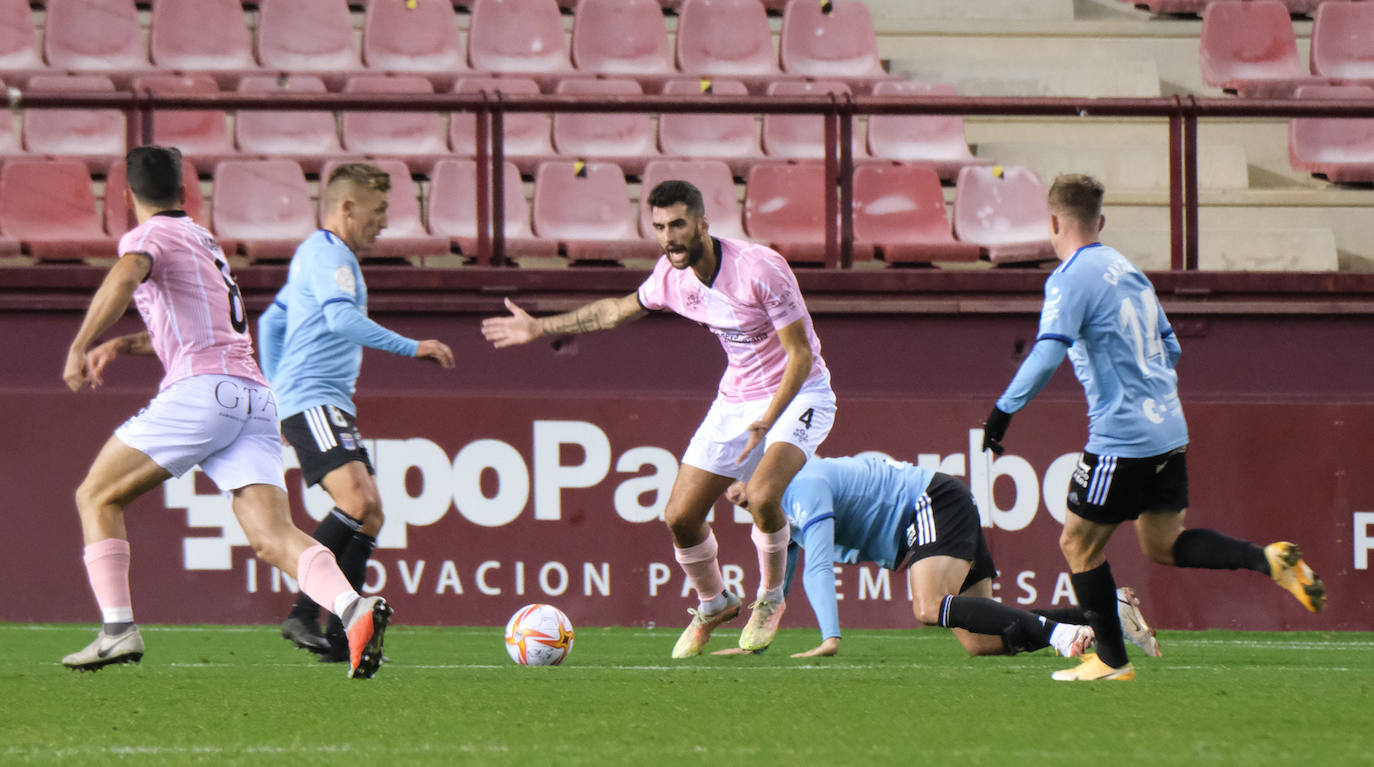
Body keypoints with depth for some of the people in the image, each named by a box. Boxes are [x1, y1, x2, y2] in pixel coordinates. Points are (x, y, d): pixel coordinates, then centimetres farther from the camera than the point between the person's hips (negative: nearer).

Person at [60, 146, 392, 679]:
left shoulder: (148, 236, 7)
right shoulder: (202, 240, 32)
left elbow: (124, 278, -19)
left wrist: (79, 349, -20)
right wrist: (122, 346, 46)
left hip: (199, 390, -7)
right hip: (256, 398, 7)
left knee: (97, 497, 10)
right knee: (272, 536, -10)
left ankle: (118, 630, -3)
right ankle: (354, 609, -36)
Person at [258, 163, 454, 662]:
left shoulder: (317, 255, 25)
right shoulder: (328, 255, -9)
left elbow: (271, 321, 33)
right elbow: (341, 318, -26)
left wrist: (276, 392, 33)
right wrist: (412, 348, -26)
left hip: (332, 405, 11)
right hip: (313, 400, -11)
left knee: (370, 513, 4)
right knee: (355, 500, -25)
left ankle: (339, 637, 1)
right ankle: (303, 615, -23)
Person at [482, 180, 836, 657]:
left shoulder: (760, 269, -26)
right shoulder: (671, 275, -7)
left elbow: (800, 354, -23)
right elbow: (621, 310, 16)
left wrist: (766, 423, -34)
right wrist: (541, 328, 18)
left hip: (797, 393, -6)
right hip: (735, 399, 6)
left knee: (762, 495, -31)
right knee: (679, 517, 0)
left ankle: (770, 600, -4)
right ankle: (713, 605, 29)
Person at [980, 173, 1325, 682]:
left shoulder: (1070, 278, -11)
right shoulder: (1128, 271, 15)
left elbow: (1046, 355, -22)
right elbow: (1170, 348, 21)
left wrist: (1002, 412, -17)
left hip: (1121, 439, -8)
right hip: (1168, 430, 8)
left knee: (1078, 543, 6)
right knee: (1162, 544, 16)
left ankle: (1111, 660, 9)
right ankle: (1267, 560, -2)